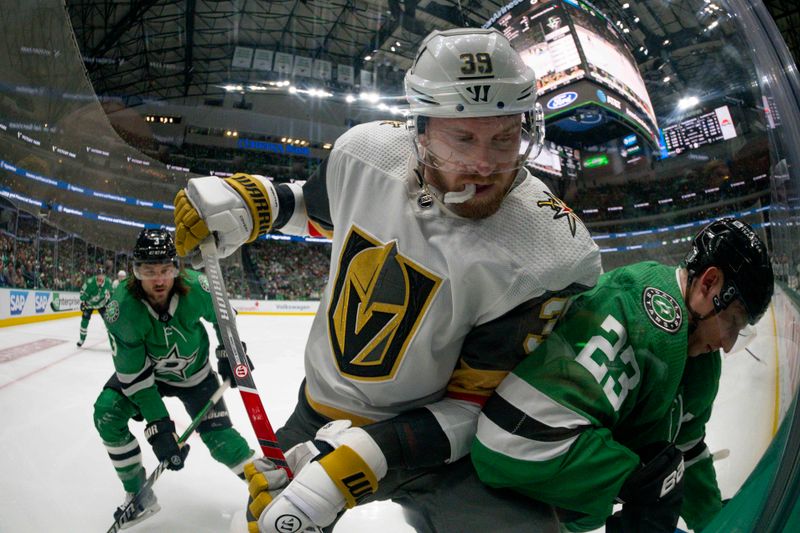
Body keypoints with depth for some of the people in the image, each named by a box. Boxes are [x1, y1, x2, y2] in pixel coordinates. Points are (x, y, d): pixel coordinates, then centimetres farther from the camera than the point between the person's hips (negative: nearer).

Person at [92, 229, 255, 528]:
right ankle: (138, 495, 0)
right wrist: (158, 425, -28)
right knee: (107, 413, -18)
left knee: (218, 436, -8)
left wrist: (228, 353, -6)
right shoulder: (121, 308, -31)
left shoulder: (196, 287, -30)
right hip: (145, 370, 1)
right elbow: (135, 374, -26)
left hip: (194, 373, -1)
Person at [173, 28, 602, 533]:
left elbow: (475, 407, -19)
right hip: (317, 412, 4)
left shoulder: (554, 258, -26)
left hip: (434, 445, -3)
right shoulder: (365, 149, -16)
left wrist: (366, 455, -30)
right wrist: (255, 199, -9)